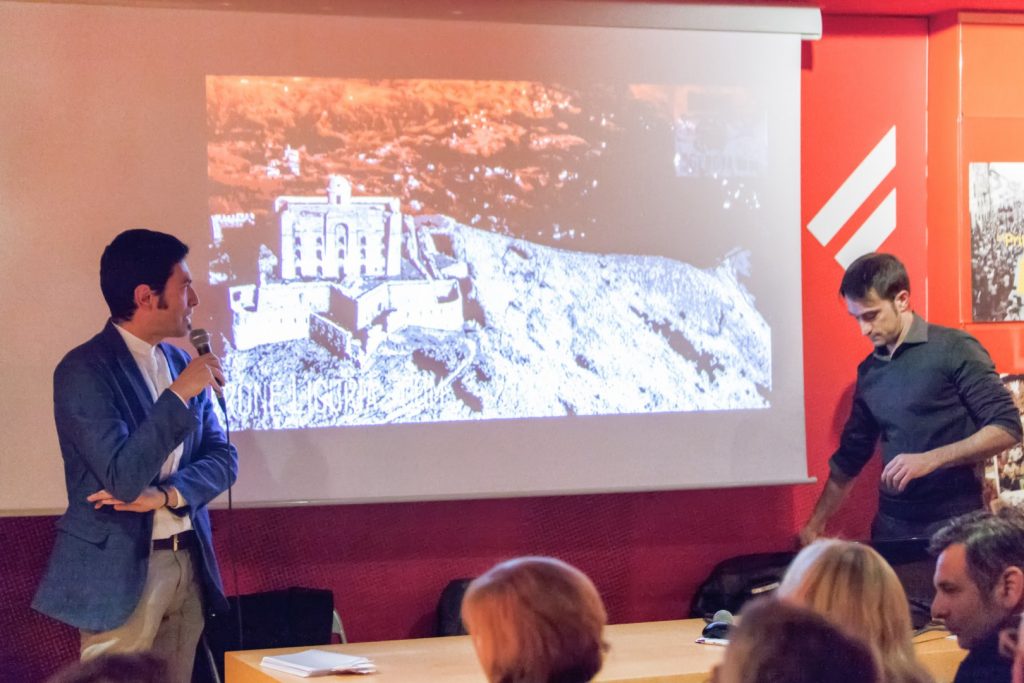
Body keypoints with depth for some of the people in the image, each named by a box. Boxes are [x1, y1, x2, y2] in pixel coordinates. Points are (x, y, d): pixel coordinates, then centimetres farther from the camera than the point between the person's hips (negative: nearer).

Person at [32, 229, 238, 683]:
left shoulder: (181, 364, 10)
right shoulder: (84, 371, -14)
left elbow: (222, 458, 8)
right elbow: (122, 477, -22)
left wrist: (166, 495, -11)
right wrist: (178, 395, -24)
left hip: (188, 562, 7)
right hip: (121, 569, -7)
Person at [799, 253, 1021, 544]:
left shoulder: (954, 349, -8)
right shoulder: (869, 371, 10)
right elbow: (850, 456, 18)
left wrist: (930, 460, -20)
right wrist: (816, 524, 16)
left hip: (952, 521, -5)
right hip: (891, 522, 5)